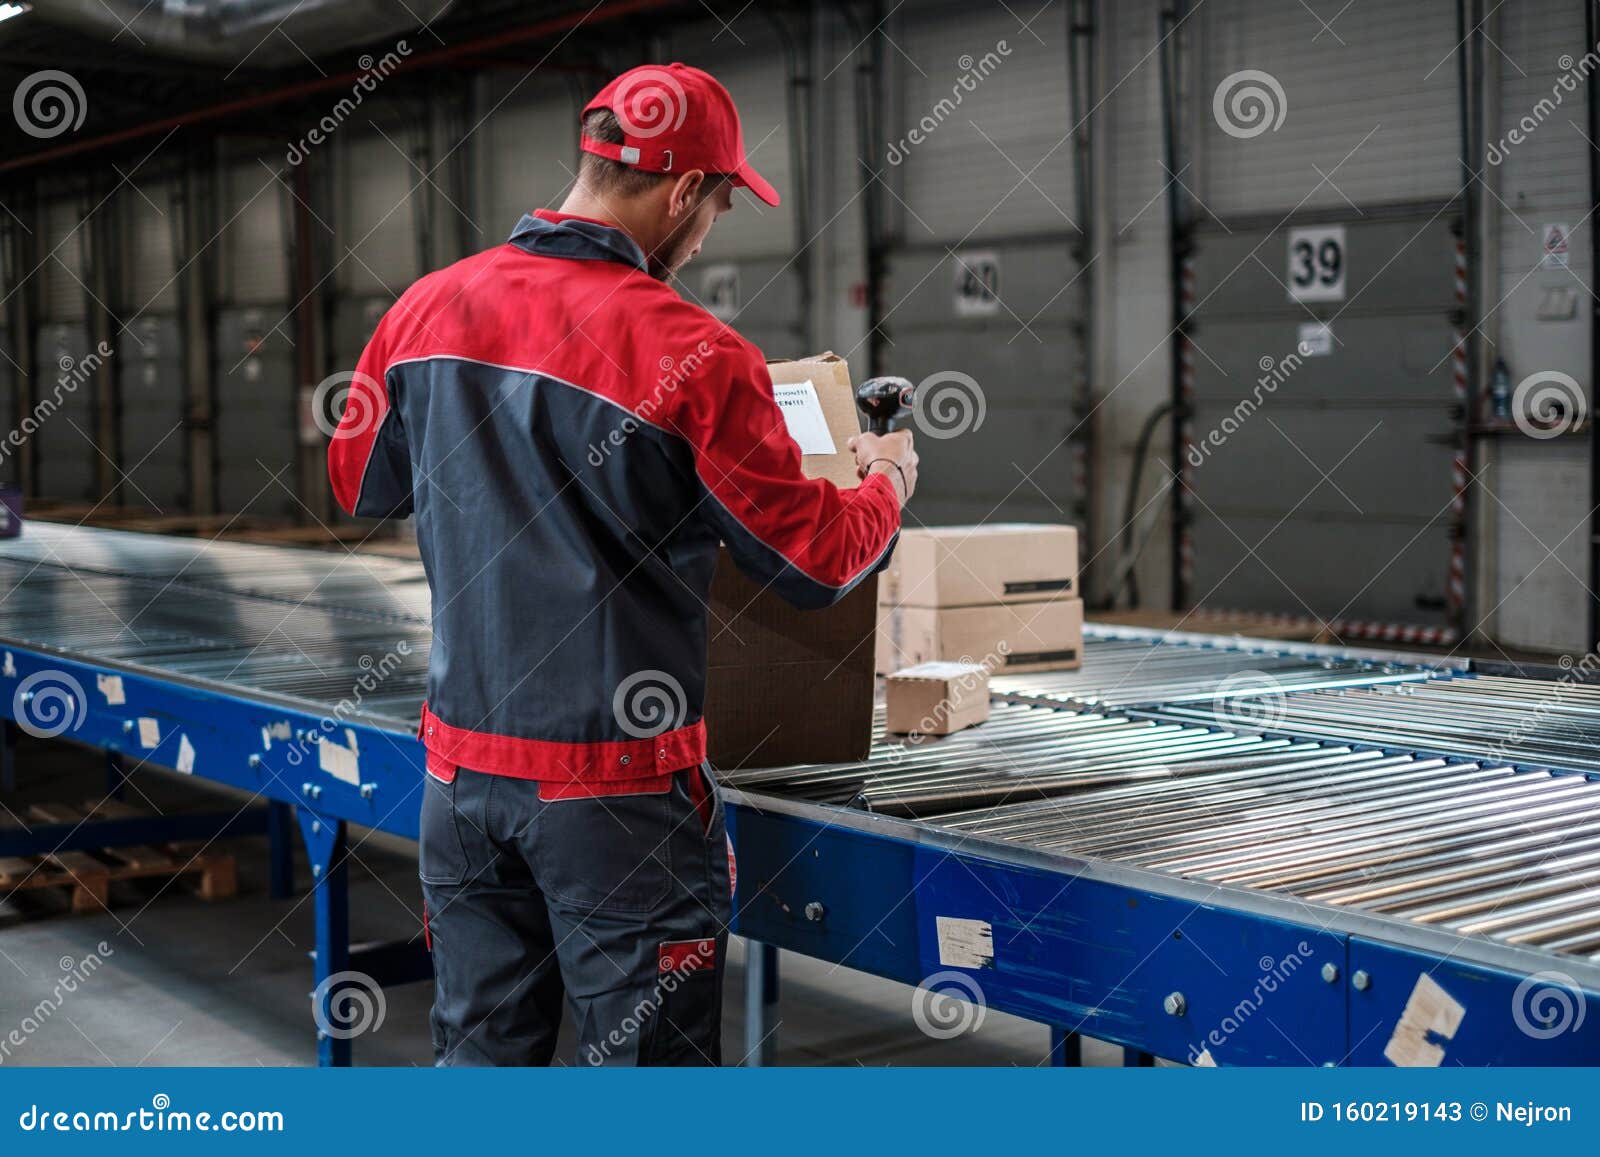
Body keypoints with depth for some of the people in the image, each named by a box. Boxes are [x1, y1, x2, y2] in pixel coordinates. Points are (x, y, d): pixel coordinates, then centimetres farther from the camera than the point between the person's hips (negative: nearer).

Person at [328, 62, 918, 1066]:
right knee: (644, 1057, 6)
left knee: (479, 1050, 17)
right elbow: (817, 561, -8)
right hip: (617, 786, -6)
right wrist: (888, 481, 13)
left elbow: (359, 484, 17)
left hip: (463, 767, 6)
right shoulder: (693, 356, -16)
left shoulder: (425, 312, 1)